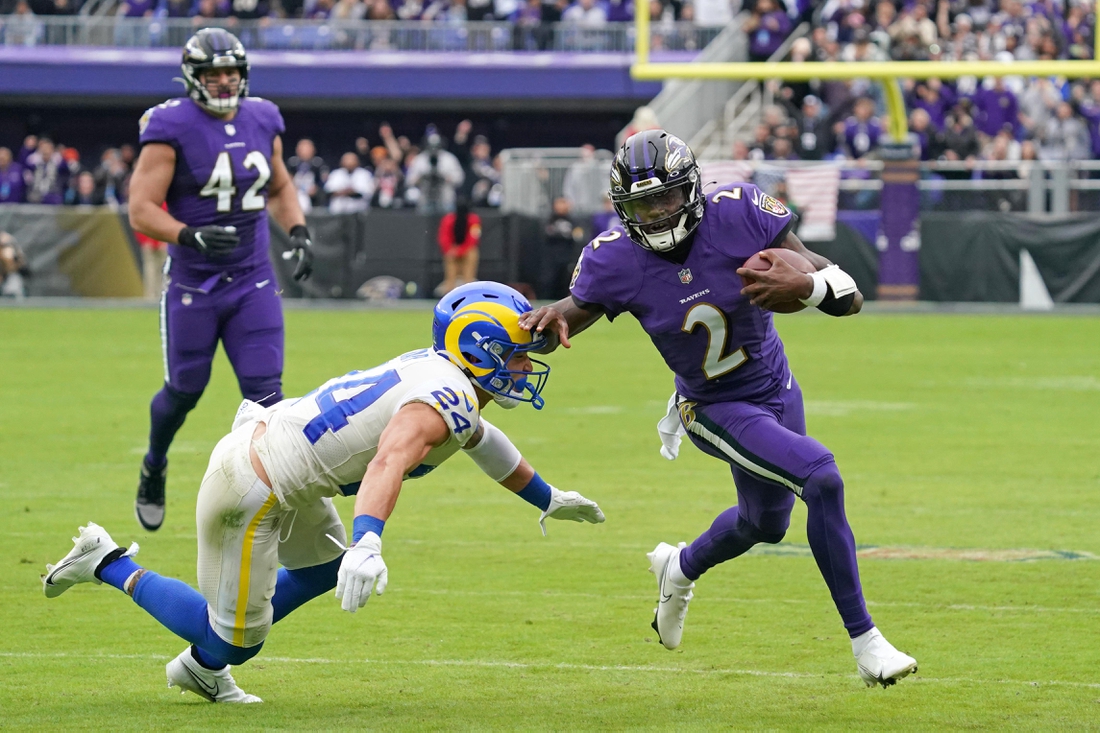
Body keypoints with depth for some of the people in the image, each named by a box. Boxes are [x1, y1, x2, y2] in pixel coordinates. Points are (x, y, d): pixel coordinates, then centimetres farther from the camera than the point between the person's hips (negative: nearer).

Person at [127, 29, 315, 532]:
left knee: (265, 391, -8)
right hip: (193, 285, -3)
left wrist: (298, 232, 3)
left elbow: (280, 189, 21)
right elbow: (141, 209, -15)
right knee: (185, 389, 10)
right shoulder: (172, 130, -13)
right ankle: (154, 467, 40)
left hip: (253, 282, 3)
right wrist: (190, 236, -31)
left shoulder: (262, 122, 5)